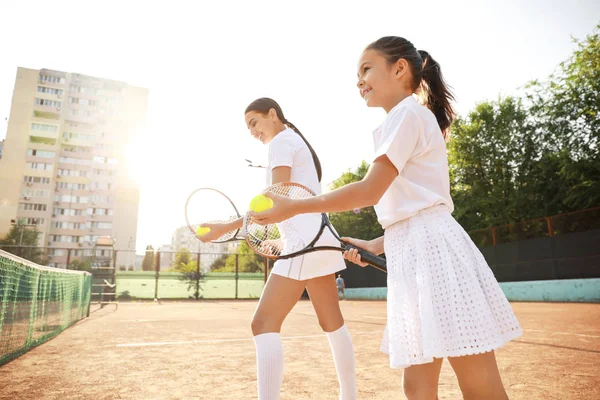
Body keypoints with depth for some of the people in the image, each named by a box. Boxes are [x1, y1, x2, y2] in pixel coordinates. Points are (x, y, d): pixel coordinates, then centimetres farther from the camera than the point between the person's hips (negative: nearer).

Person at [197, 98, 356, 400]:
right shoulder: (297, 141, 23)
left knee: (264, 324, -11)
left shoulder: (281, 141, -5)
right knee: (332, 323, 16)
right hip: (318, 238, 10)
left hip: (305, 240, -10)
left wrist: (226, 228, -19)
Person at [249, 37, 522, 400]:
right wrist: (377, 245, 18)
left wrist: (294, 207, -10)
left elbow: (370, 191, -14)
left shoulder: (408, 113, -4)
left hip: (431, 251, -10)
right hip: (413, 254, 10)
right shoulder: (414, 119, 25)